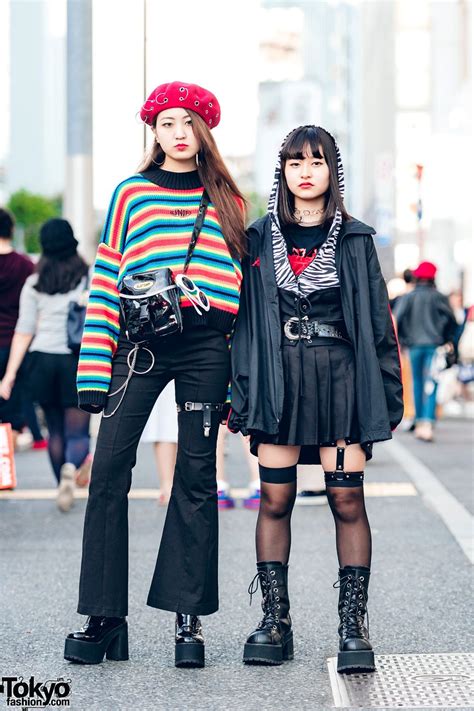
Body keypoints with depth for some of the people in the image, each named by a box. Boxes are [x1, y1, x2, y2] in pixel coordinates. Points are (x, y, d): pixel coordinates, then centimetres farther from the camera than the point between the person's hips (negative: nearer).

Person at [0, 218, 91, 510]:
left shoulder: (34, 283, 4)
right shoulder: (90, 278, 2)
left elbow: (24, 332, 1)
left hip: (43, 359, 2)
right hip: (78, 360, -2)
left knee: (56, 431, 15)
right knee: (78, 433, -1)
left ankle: (63, 487, 19)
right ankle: (71, 467, -30)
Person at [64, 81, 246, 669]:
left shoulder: (228, 202, 14)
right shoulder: (130, 195, 10)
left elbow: (241, 283, 15)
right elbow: (105, 282, 5)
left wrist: (244, 372, 7)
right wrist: (94, 371, -3)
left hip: (206, 348, 1)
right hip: (140, 341, 0)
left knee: (196, 477, 2)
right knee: (108, 471, -7)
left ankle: (189, 619, 7)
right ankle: (103, 617, 0)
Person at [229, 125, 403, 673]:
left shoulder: (355, 239, 8)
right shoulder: (260, 238, 9)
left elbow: (377, 320, 8)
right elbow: (244, 318, 8)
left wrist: (386, 394, 3)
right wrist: (239, 394, 2)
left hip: (341, 377, -1)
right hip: (278, 378, 1)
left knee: (347, 500, -4)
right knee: (274, 500, 1)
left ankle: (353, 625, 2)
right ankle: (275, 621, 10)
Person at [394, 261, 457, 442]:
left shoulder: (407, 298, 3)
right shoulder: (438, 297, 0)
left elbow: (397, 320, -4)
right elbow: (451, 320, -5)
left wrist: (402, 340, 8)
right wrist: (447, 339, 9)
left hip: (414, 346, 2)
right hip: (435, 345, -2)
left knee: (417, 384, 15)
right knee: (431, 385, -5)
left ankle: (419, 422, 21)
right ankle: (427, 422, -21)